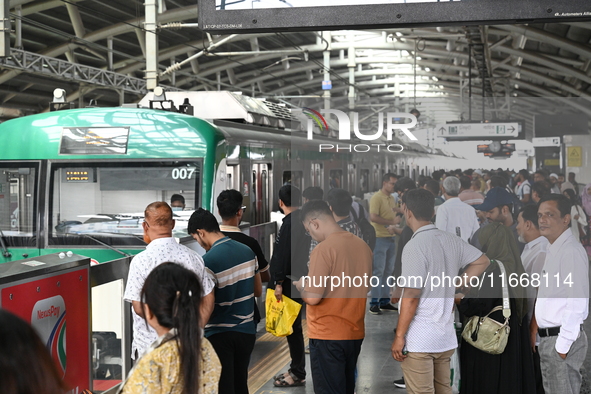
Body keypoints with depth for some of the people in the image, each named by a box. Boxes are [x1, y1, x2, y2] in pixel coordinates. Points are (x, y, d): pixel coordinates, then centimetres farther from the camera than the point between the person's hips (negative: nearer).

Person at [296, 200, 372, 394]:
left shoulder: (323, 249, -17)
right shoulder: (363, 246, 6)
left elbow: (313, 297, -21)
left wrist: (302, 285, 1)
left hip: (327, 335, -7)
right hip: (355, 332, 7)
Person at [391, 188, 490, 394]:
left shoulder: (415, 246, -16)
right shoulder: (450, 240, 6)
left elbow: (411, 297, -18)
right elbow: (482, 261, 18)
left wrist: (399, 336, -12)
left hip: (419, 340, -7)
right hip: (445, 337, 8)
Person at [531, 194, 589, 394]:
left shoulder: (571, 250, -15)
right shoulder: (553, 250, 15)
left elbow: (577, 303, -20)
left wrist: (562, 346, -19)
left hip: (561, 339, -9)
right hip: (549, 338, 9)